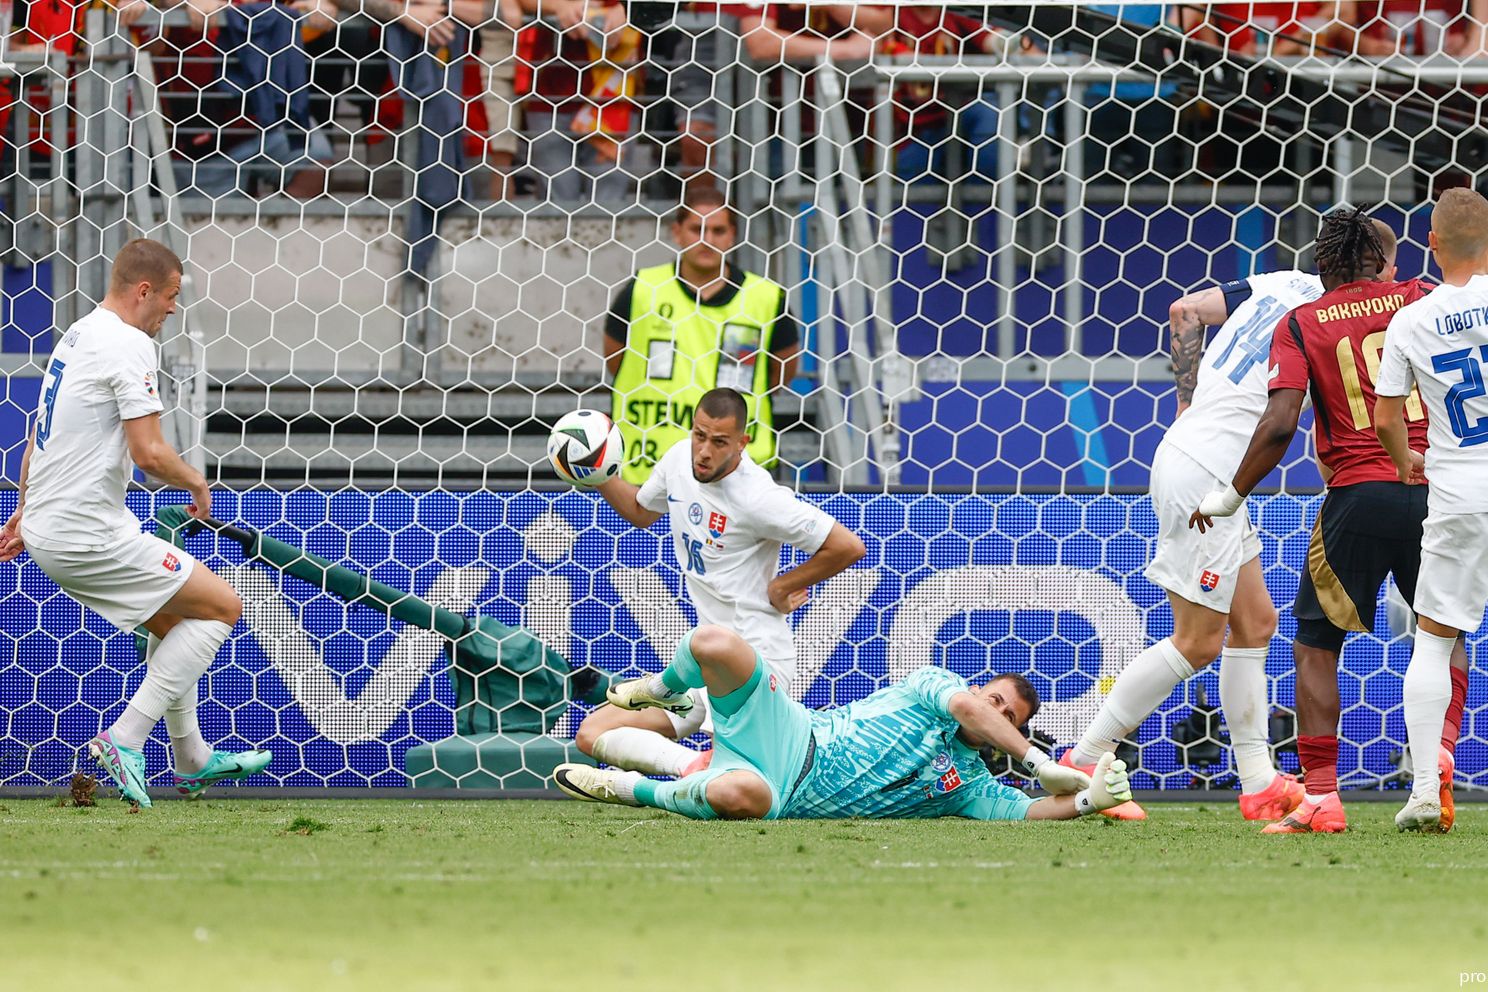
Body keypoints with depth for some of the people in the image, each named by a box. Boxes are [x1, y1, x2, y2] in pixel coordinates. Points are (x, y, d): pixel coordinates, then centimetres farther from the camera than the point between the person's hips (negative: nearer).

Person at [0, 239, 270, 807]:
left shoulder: (78, 336, 15)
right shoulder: (129, 344, -16)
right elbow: (149, 453, -23)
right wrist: (197, 483, -4)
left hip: (47, 532, 10)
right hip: (91, 537, -10)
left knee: (173, 619, 24)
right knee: (220, 608, -3)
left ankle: (193, 760, 32)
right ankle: (124, 741, -9)